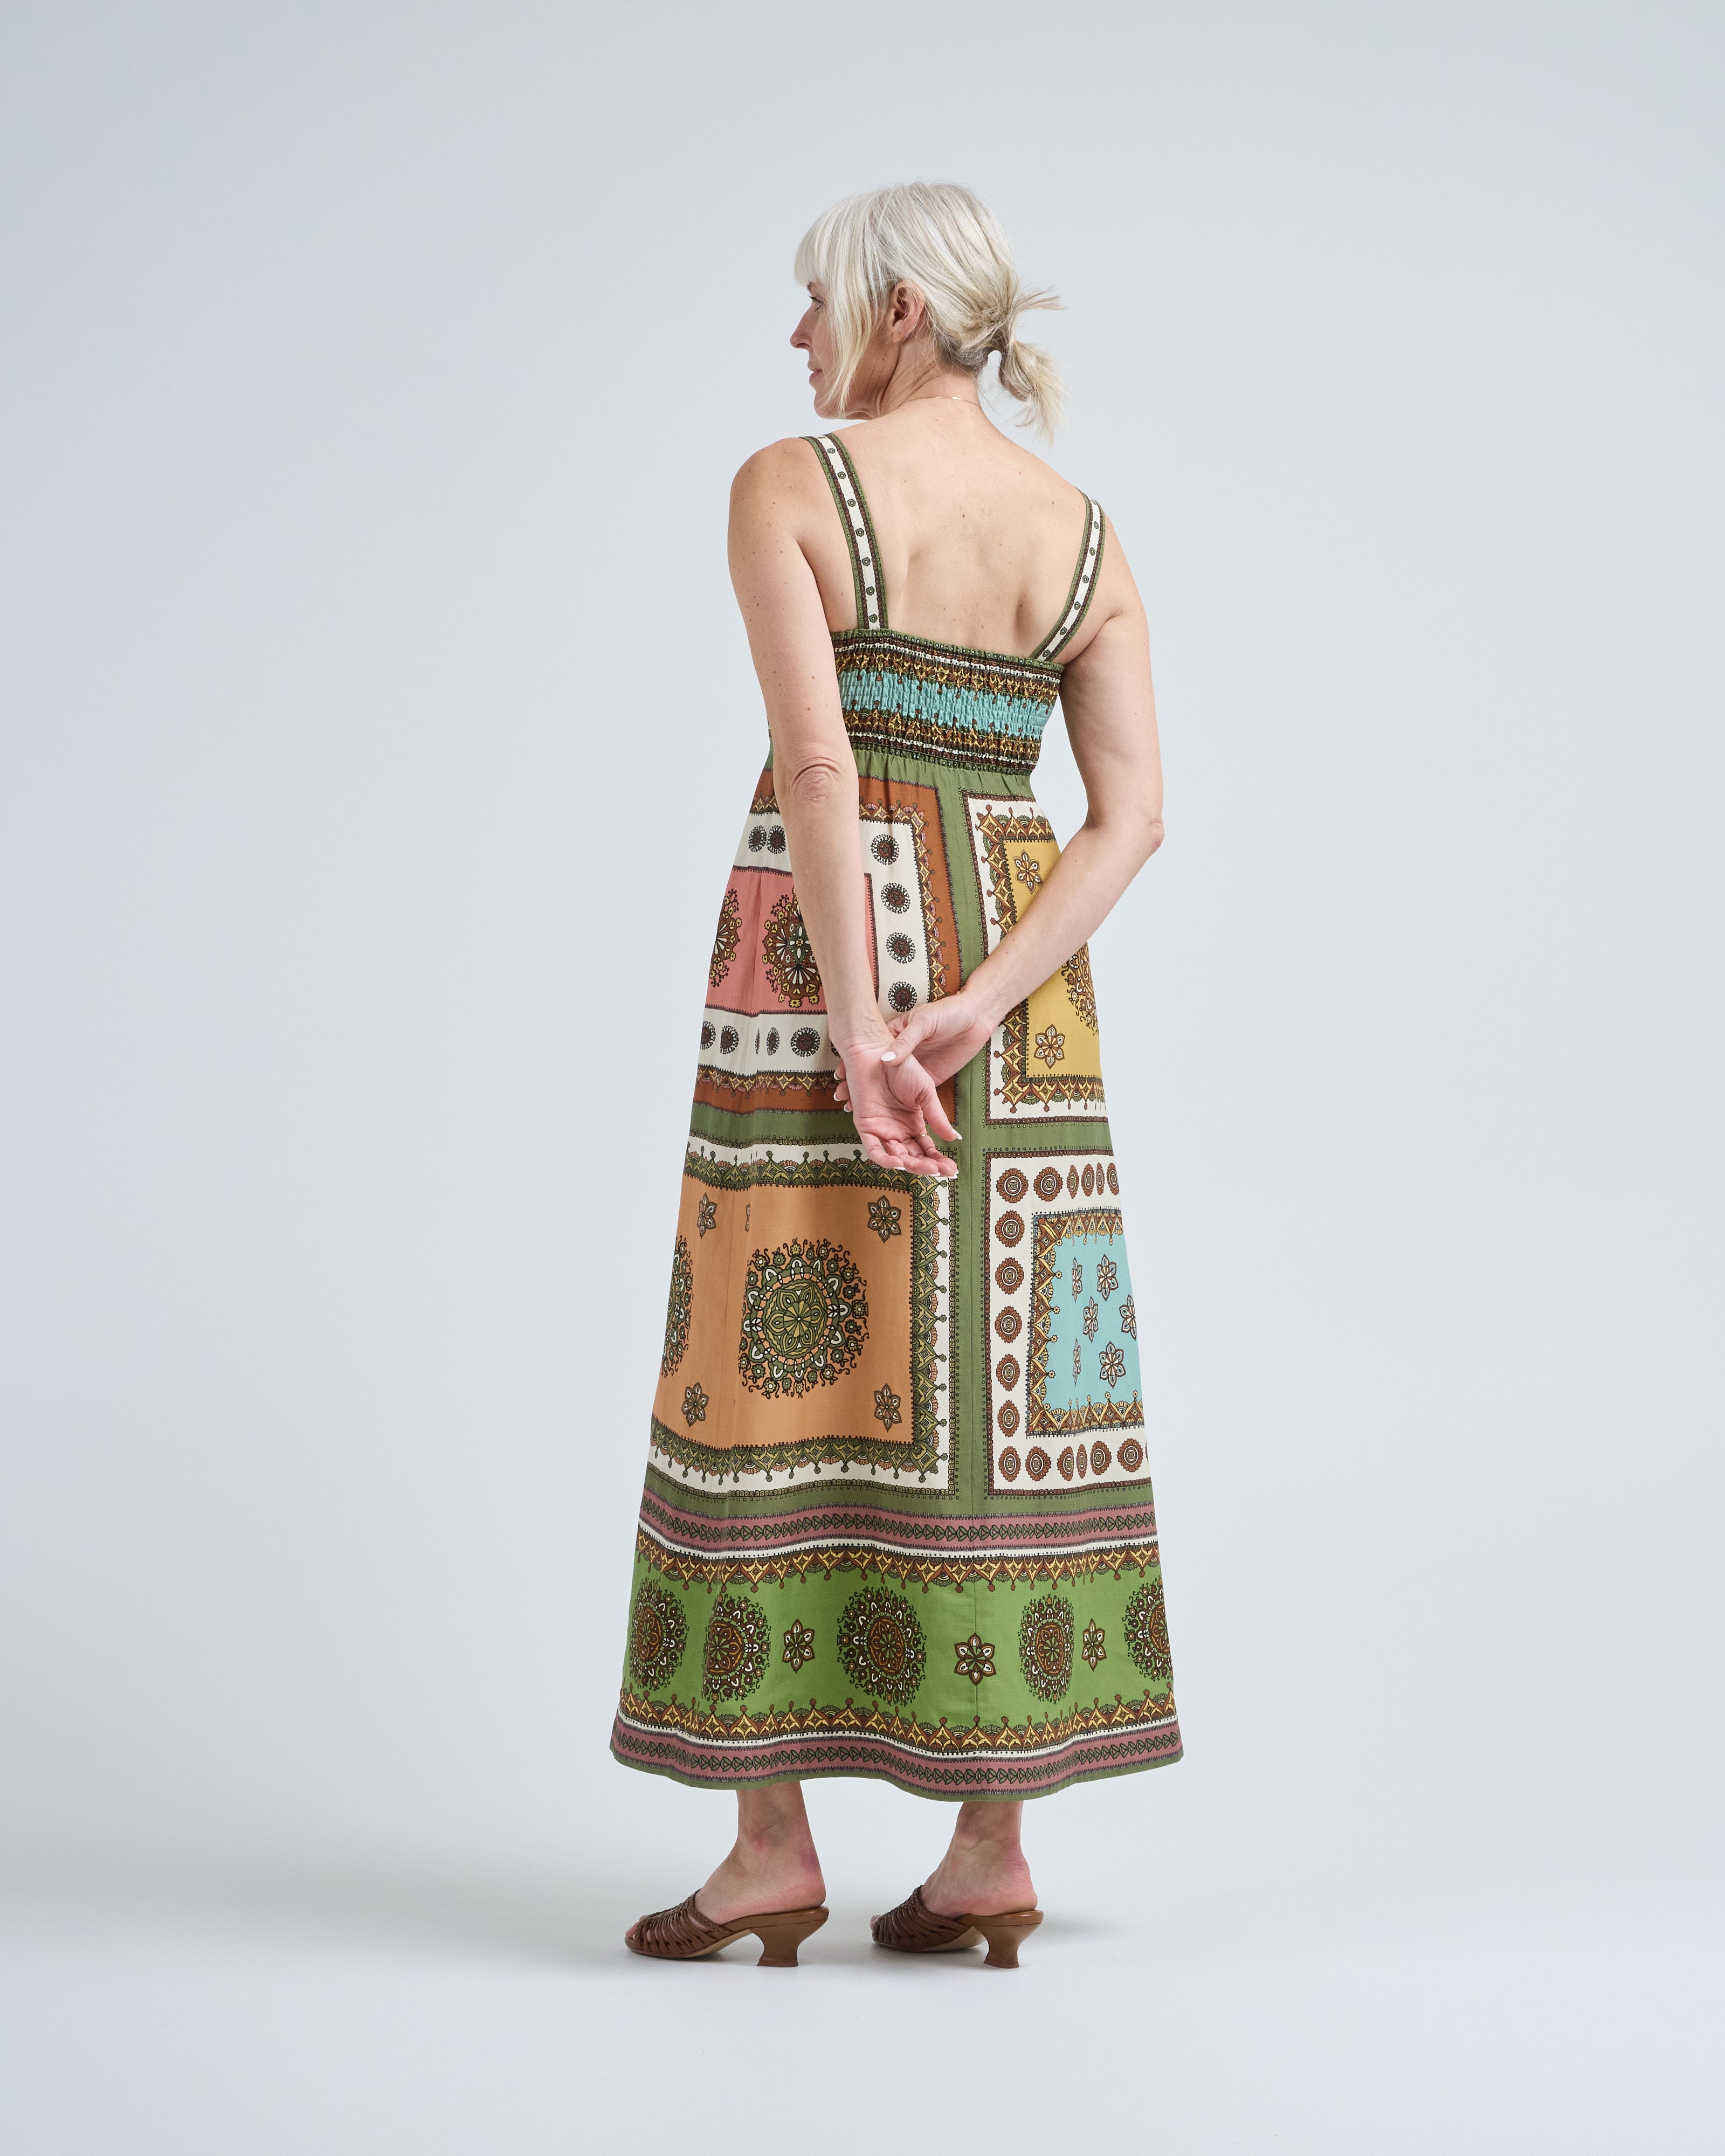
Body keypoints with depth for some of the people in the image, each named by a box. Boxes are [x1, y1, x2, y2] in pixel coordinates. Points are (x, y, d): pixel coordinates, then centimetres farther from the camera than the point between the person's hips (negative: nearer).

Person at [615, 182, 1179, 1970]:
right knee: (999, 1385, 6)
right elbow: (1132, 816, -2)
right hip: (1017, 954, 5)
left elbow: (816, 767, -17)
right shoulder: (1086, 535, 8)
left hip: (819, 939, -4)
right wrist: (975, 1009, -10)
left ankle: (773, 1848, 7)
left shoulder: (789, 488, -7)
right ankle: (993, 1849, 10)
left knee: (779, 1366, 3)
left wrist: (858, 1036, -18)